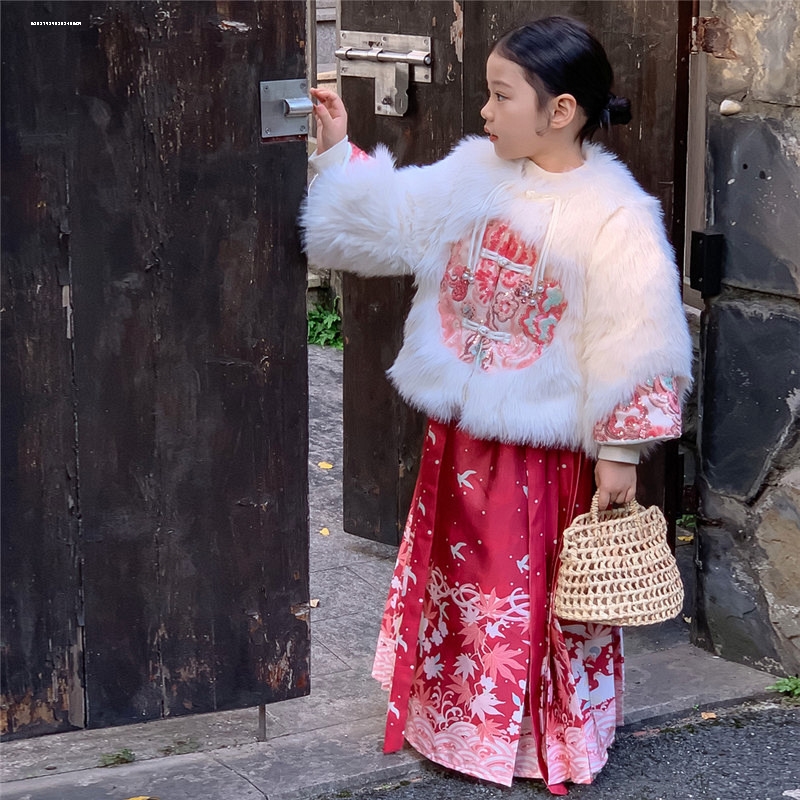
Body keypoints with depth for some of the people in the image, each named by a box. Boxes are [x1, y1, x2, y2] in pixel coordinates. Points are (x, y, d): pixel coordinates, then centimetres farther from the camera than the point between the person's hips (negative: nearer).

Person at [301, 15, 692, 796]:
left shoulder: (611, 216, -19)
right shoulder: (471, 175, 0)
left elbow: (637, 341, -17)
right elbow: (388, 219, 10)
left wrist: (619, 451, -15)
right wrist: (339, 151, 0)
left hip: (545, 446, -6)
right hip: (460, 434, 6)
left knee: (539, 598, 8)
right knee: (458, 584, 19)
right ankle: (459, 724, 38)